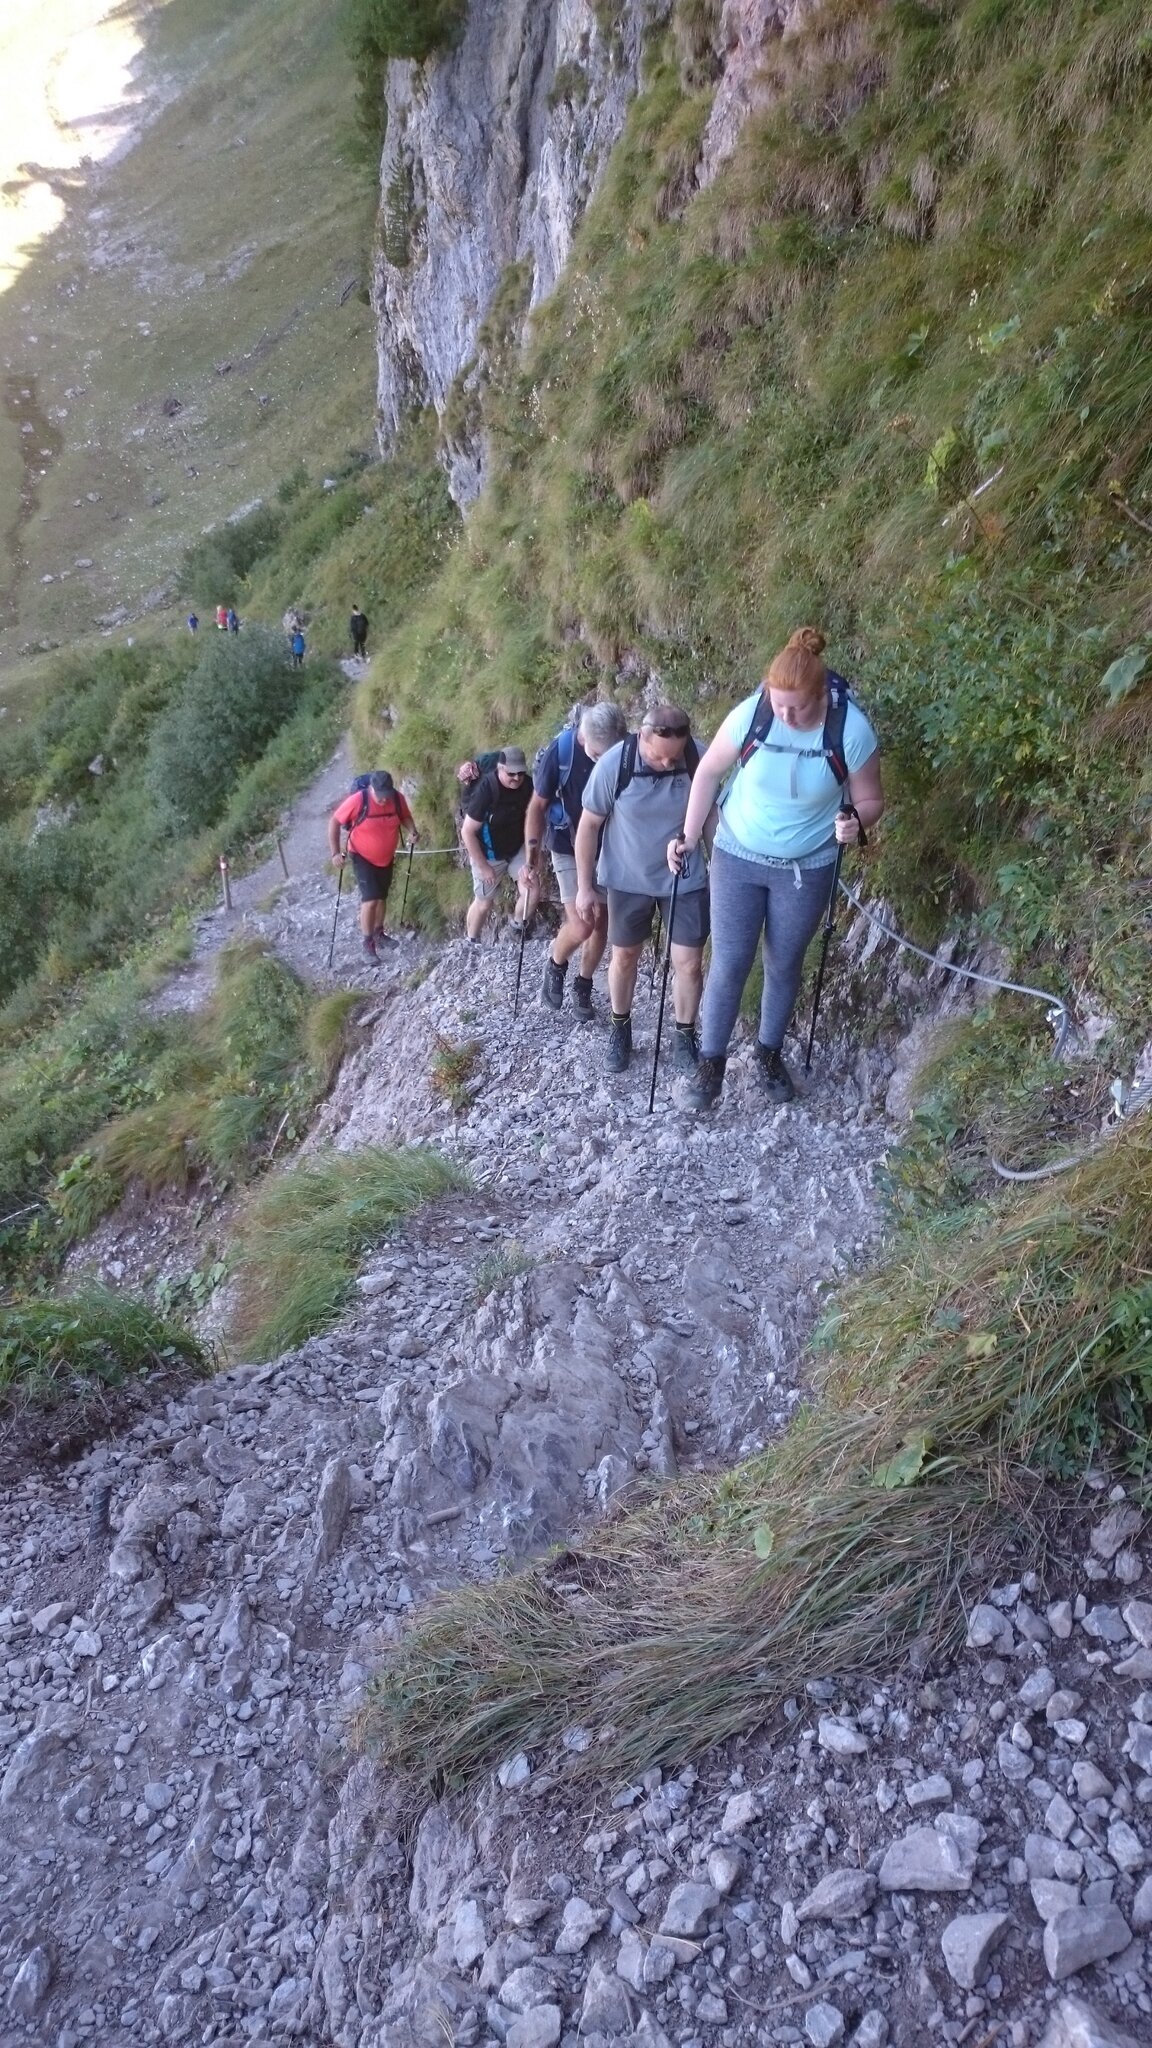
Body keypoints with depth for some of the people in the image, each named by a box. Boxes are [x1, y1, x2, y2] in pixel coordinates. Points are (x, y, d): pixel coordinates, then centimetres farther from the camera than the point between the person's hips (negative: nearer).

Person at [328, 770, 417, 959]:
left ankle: (378, 932, 39)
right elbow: (334, 822, -18)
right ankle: (367, 940, 2)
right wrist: (335, 852, -22)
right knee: (370, 899, -13)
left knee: (382, 896, 19)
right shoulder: (357, 801, -28)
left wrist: (412, 831, -15)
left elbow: (405, 816, 5)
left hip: (386, 858, 5)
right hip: (363, 858, -5)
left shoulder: (398, 798, -16)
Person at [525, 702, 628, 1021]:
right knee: (581, 926, -13)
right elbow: (538, 806, -10)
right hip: (570, 850, -3)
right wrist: (532, 856, -12)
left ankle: (582, 987, 29)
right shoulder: (560, 751, -21)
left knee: (602, 923, 8)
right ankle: (555, 965, 19)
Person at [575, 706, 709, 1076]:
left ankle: (685, 1036, 24)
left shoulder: (699, 759, -19)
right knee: (625, 957, 14)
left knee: (689, 963, 1)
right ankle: (620, 1028, 38)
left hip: (686, 879, 0)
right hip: (629, 880, 0)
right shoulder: (613, 764, -22)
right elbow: (589, 825, -10)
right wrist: (585, 886, -6)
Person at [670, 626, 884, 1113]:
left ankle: (769, 1053, 37)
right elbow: (710, 771, -3)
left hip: (806, 869, 0)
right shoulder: (750, 714, -20)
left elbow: (870, 800, -7)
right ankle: (711, 1062, 19)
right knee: (729, 964, 2)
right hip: (738, 858, 0)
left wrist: (855, 822, -29)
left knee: (784, 966, 15)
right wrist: (690, 836, -5)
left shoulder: (852, 731, -21)